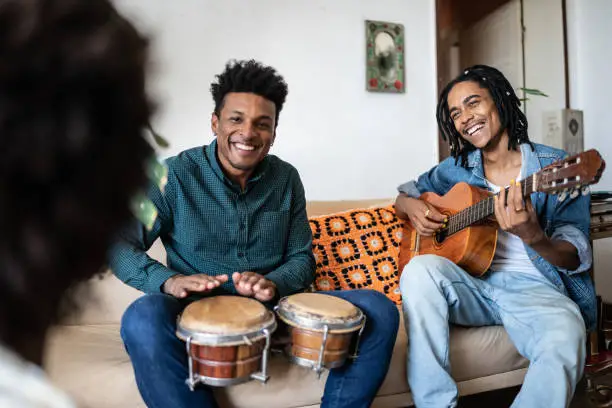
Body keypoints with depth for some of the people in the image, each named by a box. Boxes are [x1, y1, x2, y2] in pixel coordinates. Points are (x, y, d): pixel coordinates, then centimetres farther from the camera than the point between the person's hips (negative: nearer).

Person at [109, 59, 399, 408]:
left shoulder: (286, 179, 4)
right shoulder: (175, 175, -7)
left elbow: (301, 258, 6)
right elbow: (119, 245, -6)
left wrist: (272, 284, -17)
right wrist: (168, 281, -25)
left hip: (275, 307, 3)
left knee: (378, 311, -13)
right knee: (144, 320, -36)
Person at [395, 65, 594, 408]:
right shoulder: (457, 168, 9)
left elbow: (576, 259, -8)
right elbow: (404, 194, 21)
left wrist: (533, 237, -31)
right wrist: (412, 206, -5)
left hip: (534, 288, -3)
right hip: (471, 284, 3)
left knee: (565, 337, -35)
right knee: (420, 269, -28)